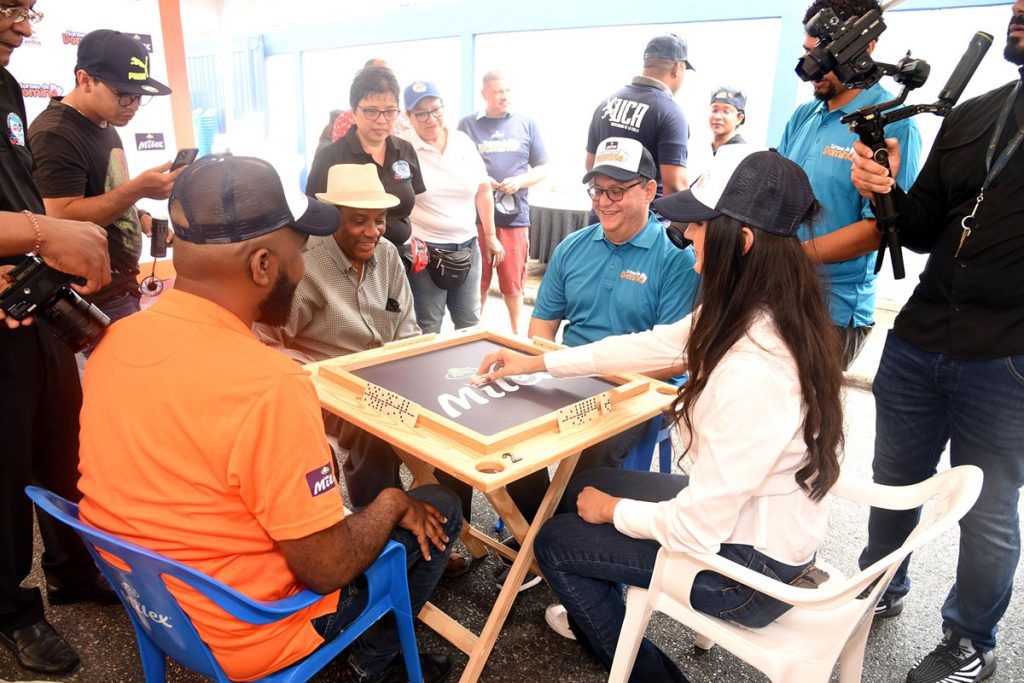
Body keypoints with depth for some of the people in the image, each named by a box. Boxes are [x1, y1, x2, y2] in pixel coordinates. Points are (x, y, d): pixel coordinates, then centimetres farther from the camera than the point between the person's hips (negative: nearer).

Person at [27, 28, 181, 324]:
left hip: (121, 287, 9)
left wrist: (140, 218, 5)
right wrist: (138, 189, -30)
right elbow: (61, 219, -24)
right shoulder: (54, 135, -18)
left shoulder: (105, 126, 11)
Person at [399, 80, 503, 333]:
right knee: (428, 329, 3)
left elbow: (483, 190, 12)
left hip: (467, 246, 4)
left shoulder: (463, 142, 5)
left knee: (470, 322, 13)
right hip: (424, 249, -4)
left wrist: (490, 235, 13)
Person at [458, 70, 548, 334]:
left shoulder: (526, 124, 8)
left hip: (515, 216, 1)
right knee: (477, 280, 9)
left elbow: (542, 169, 11)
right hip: (476, 216, 0)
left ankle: (516, 333, 23)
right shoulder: (467, 124, 5)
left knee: (513, 283, 7)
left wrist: (519, 181, -8)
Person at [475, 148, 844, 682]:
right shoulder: (757, 313, -9)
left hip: (750, 567, -8)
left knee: (554, 541, 5)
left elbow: (698, 529, -29)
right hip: (753, 513, 8)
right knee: (581, 488, 19)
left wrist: (614, 511, -9)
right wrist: (538, 363, 8)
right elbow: (653, 345, 4)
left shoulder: (752, 373, -37)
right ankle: (596, 614, 47)